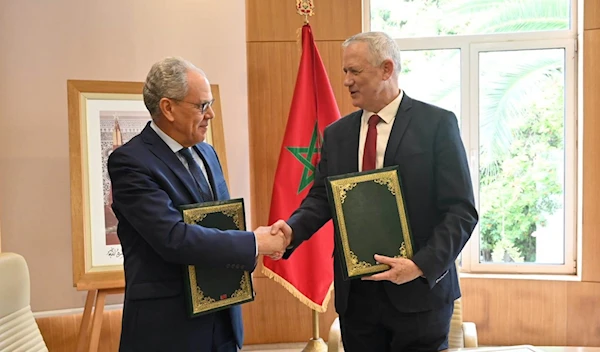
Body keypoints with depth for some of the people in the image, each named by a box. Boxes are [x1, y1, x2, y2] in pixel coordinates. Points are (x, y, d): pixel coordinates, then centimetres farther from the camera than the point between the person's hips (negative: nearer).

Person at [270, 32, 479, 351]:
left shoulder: (437, 124, -5)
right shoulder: (336, 133, 8)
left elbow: (461, 210, -8)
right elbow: (321, 199, 7)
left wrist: (422, 265, -18)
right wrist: (292, 230, -12)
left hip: (419, 291, -3)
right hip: (355, 293, 4)